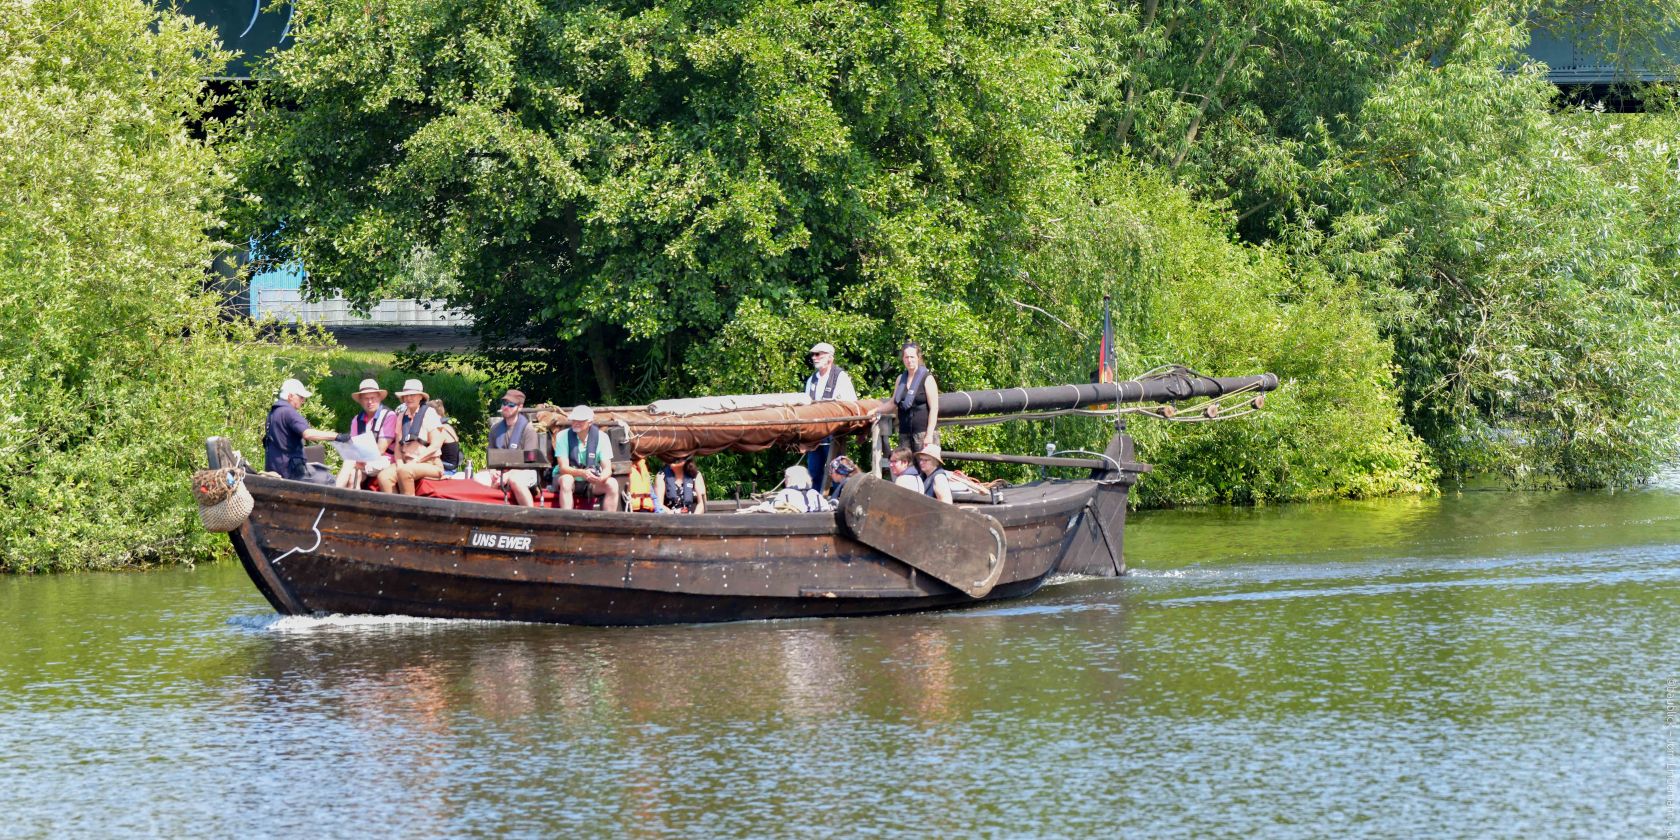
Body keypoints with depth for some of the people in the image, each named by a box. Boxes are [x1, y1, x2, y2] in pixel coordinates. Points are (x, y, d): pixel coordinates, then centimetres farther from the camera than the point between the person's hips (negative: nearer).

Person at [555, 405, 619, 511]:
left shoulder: (601, 437, -8)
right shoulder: (563, 436, -12)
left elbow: (607, 469, -12)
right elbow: (563, 467, -20)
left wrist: (601, 478, -38)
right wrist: (582, 473, -40)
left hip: (591, 482, 2)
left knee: (612, 484, -25)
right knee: (566, 480, -36)